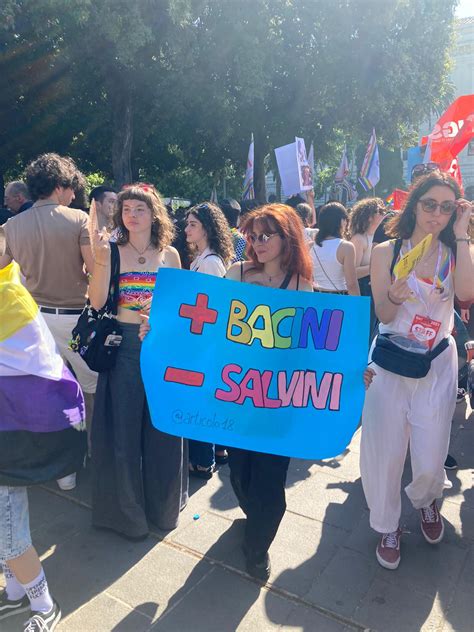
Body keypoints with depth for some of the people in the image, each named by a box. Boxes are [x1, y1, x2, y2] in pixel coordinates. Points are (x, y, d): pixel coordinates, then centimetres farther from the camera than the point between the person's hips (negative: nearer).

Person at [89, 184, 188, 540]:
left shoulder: (169, 254, 5)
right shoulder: (113, 252, -2)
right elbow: (97, 302, -13)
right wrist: (101, 258, -21)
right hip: (123, 346, -2)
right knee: (123, 427, 6)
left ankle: (163, 503, 35)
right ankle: (127, 510, 27)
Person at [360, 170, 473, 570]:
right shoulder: (387, 252, -2)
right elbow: (384, 315, -3)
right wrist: (395, 296, -24)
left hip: (437, 366, 1)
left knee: (430, 462, 4)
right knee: (384, 451, 4)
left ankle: (425, 500, 41)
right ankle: (388, 525, 30)